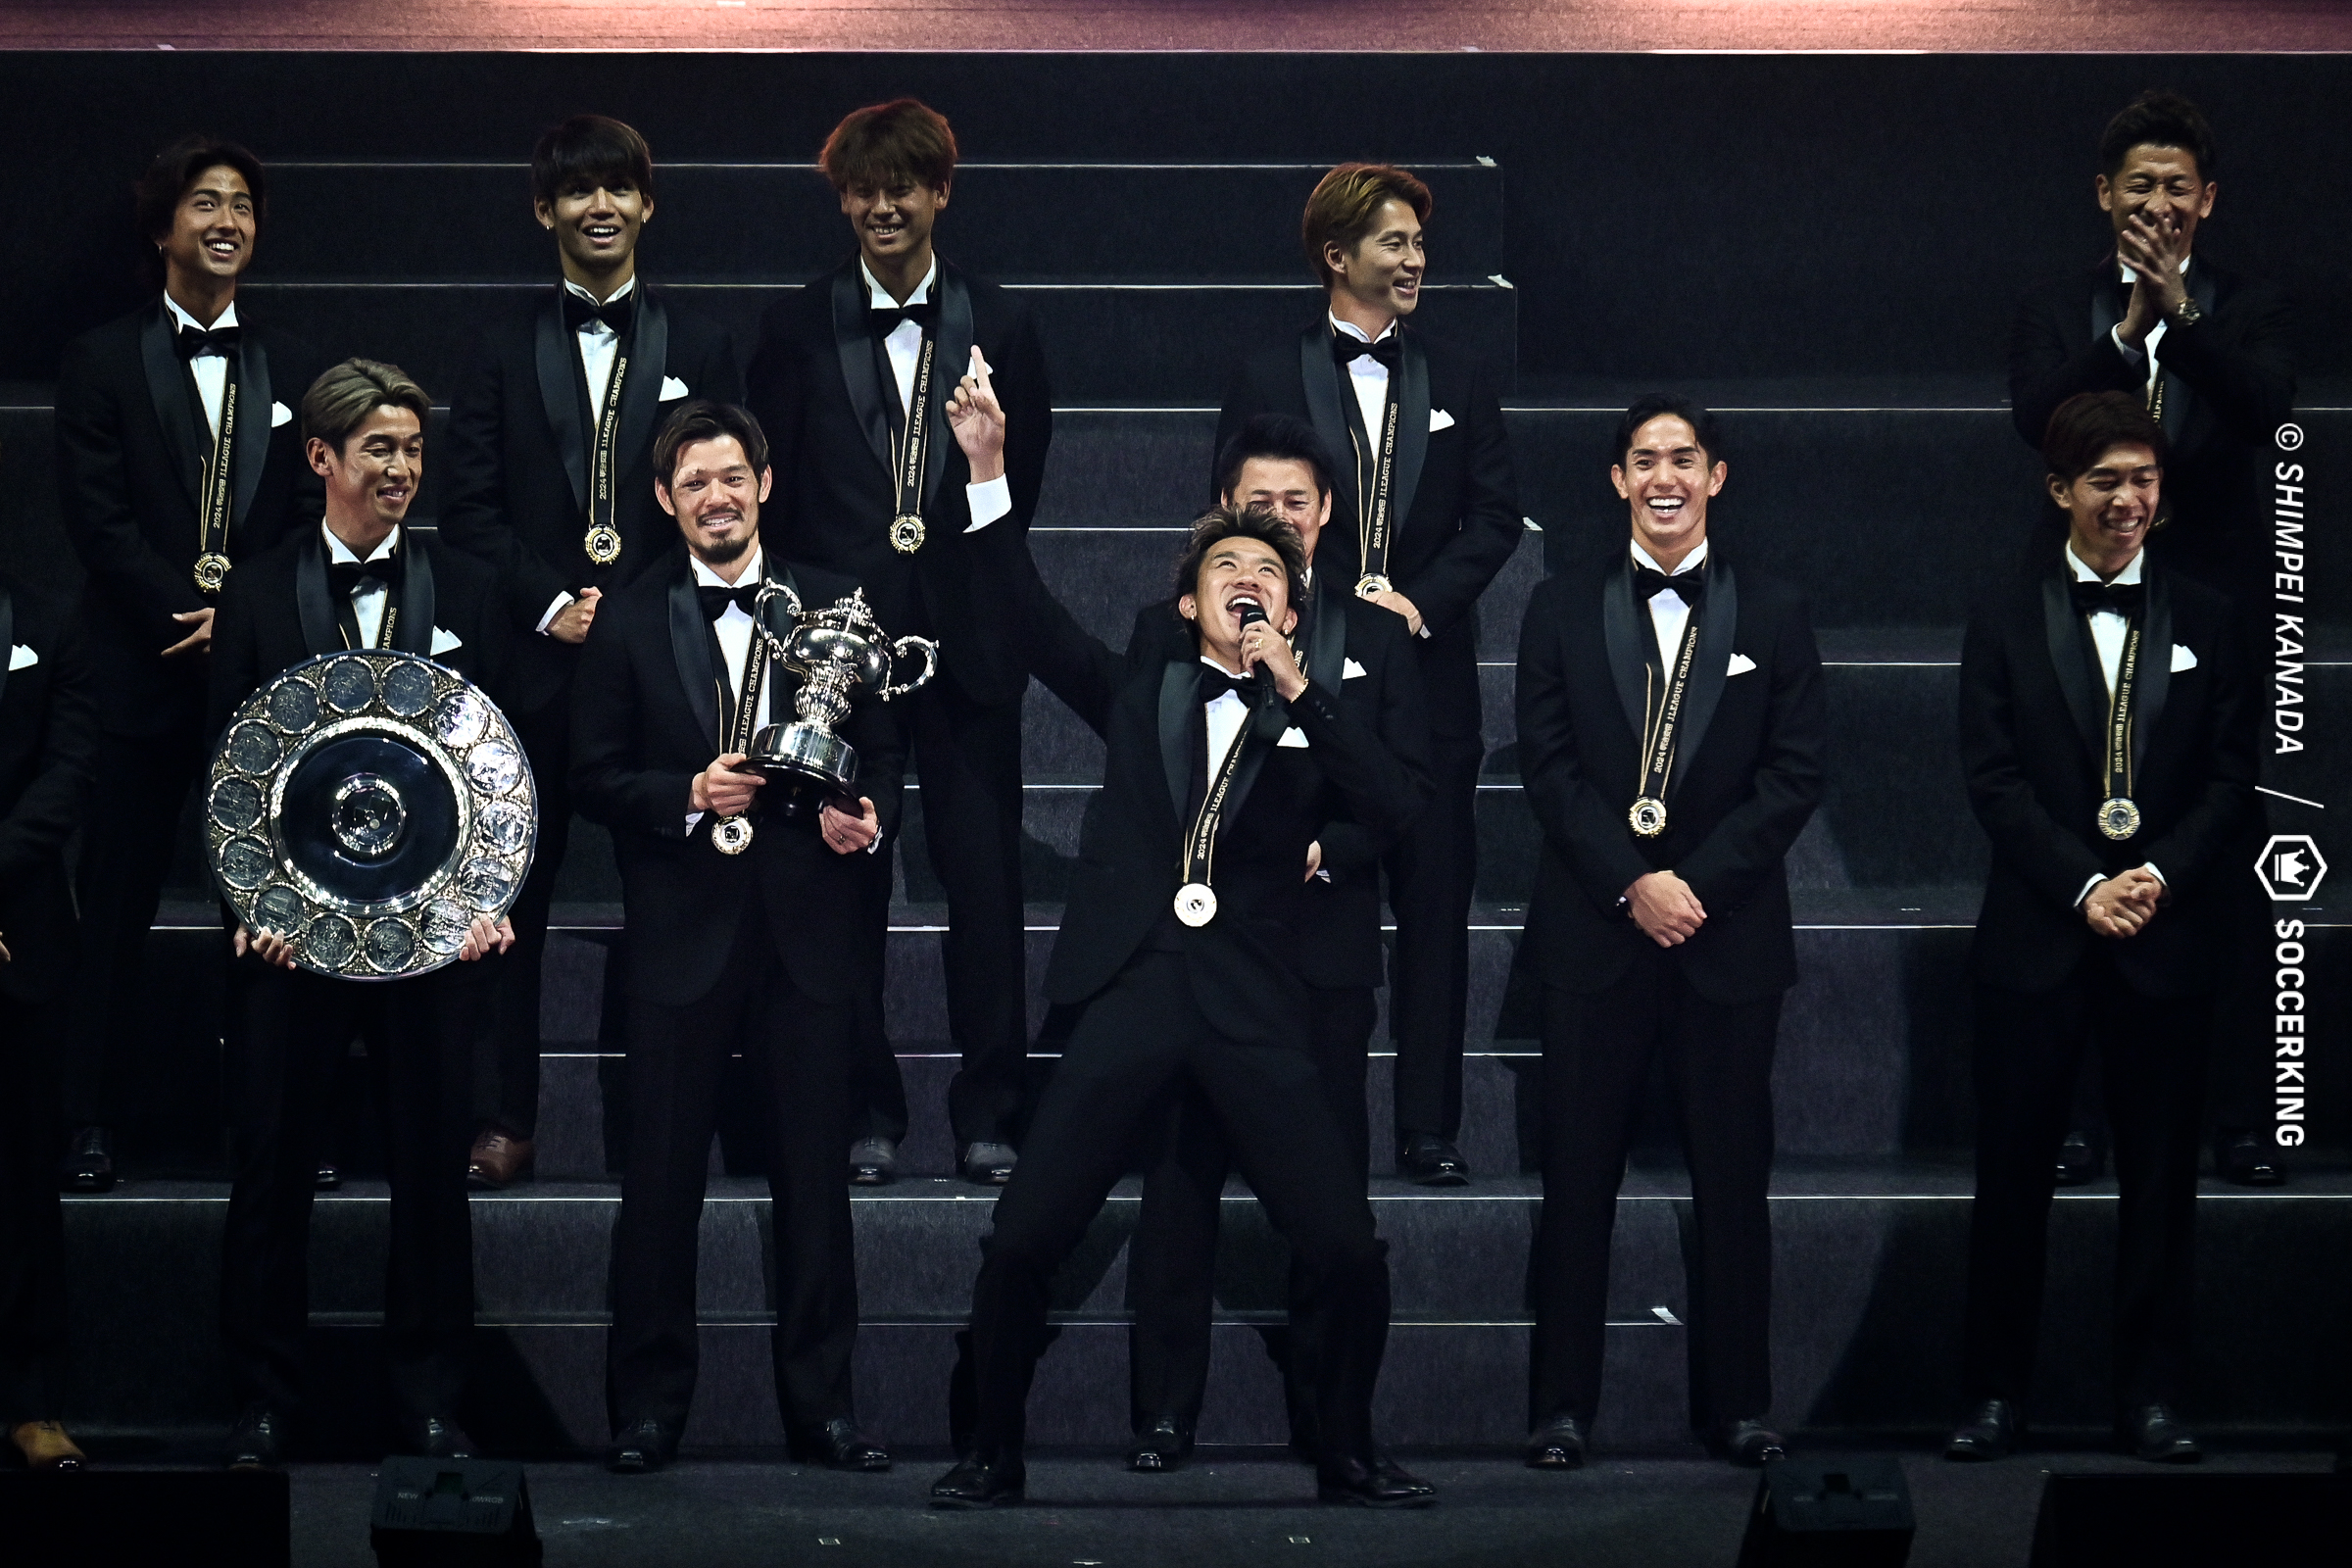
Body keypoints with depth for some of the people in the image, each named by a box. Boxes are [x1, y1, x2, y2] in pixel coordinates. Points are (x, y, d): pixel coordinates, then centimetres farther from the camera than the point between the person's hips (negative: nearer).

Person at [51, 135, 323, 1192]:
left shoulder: (292, 370, 14)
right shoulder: (103, 362, 6)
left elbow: (315, 518, 6)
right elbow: (99, 519, -4)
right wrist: (192, 617, -13)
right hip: (143, 671, -2)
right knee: (116, 906, 1)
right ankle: (90, 1120, 7)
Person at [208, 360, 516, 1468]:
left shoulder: (465, 592, 8)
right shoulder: (257, 593, 6)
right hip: (291, 920, -1)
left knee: (431, 1166, 5)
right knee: (271, 1167, 3)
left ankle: (428, 1397, 16)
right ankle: (263, 1403, 12)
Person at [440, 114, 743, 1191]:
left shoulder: (698, 347, 10)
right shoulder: (506, 349, 10)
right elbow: (469, 507, 4)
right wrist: (551, 604, -9)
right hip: (538, 655, 0)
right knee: (514, 893, 0)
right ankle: (502, 1119, 5)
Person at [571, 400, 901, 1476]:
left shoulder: (835, 606, 9)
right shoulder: (628, 623, 6)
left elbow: (883, 744, 9)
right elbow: (593, 779, 3)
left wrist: (869, 816, -11)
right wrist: (689, 796, -13)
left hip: (809, 927, 1)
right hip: (681, 931, -1)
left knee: (813, 1175, 4)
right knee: (662, 1177, 2)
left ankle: (821, 1406, 12)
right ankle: (647, 1408, 11)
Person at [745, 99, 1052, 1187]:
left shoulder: (1000, 328, 7)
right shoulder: (795, 330, 6)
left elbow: (1023, 490, 9)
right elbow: (773, 495, 5)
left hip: (965, 635, 0)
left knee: (983, 874, 0)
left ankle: (988, 1110, 8)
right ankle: (864, 1107, 13)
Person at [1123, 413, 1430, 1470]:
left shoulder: (1376, 634, 10)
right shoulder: (1167, 628, 8)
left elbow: (1411, 783, 5)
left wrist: (1324, 847, -10)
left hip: (1324, 937, 1)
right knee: (1183, 1175, 0)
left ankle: (1325, 1411, 12)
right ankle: (1164, 1411, 5)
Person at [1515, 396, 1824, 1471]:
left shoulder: (1774, 616, 7)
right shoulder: (1563, 609, 7)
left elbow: (1795, 775, 0)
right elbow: (1549, 767, 0)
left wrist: (1697, 881, -11)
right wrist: (1632, 883, -12)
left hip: (1729, 935, 0)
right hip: (1593, 934, 0)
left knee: (1732, 1181, 5)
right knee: (1579, 1179, 2)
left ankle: (1734, 1403, 15)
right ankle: (1562, 1405, 9)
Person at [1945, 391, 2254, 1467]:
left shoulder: (2203, 620, 9)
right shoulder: (2006, 620, 5)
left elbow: (2231, 775, 5)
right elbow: (1992, 776, -2)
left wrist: (2158, 874, -10)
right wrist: (2086, 885, -12)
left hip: (2166, 936, 1)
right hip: (2037, 936, -1)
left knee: (2160, 1176, 4)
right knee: (2012, 1174, 1)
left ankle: (2152, 1396, 12)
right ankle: (1997, 1394, 9)